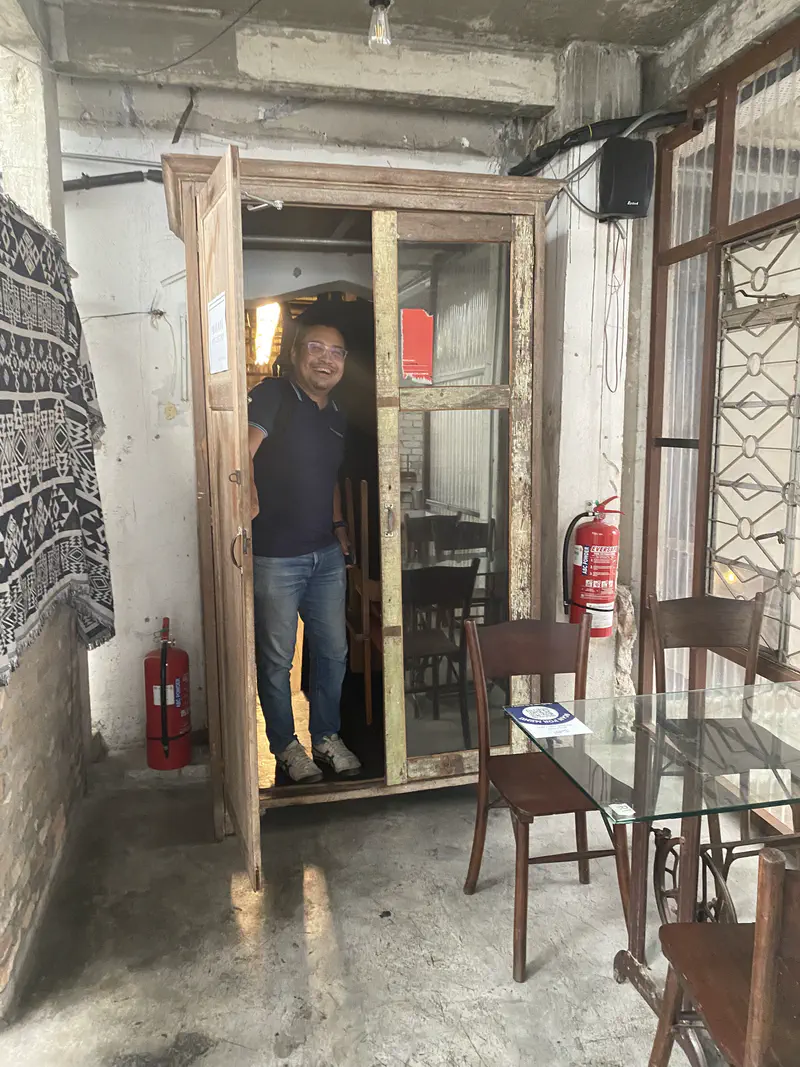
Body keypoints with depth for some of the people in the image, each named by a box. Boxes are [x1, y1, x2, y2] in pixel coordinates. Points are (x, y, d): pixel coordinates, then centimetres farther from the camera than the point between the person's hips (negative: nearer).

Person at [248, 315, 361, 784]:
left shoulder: (336, 416, 13)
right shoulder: (273, 396, -9)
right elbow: (244, 453, -23)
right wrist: (252, 505, -36)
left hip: (326, 554, 7)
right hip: (275, 556, -6)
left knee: (333, 651, 14)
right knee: (277, 659, 7)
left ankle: (327, 736, 33)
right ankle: (286, 745, 26)